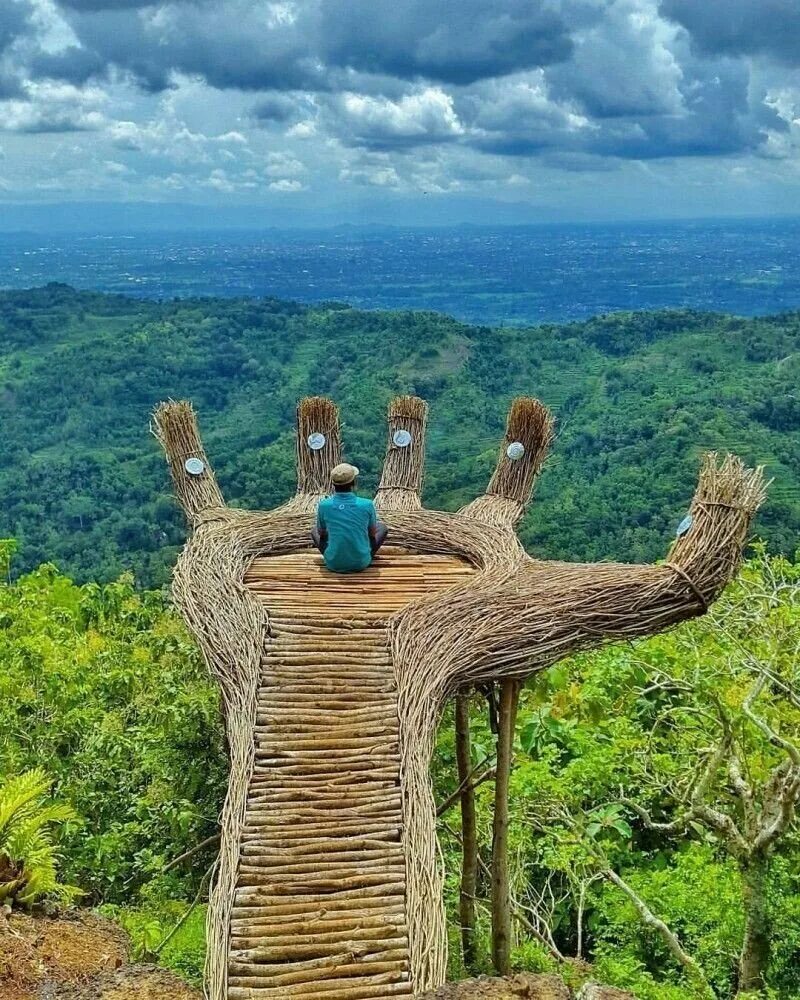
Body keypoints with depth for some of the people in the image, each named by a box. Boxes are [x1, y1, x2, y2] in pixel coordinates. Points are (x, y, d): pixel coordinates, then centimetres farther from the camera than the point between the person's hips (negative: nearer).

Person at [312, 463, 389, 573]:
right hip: (361, 563, -1)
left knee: (314, 530, 29)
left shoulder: (323, 505, -12)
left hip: (333, 564, 1)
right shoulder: (367, 505, -14)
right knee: (382, 528, 24)